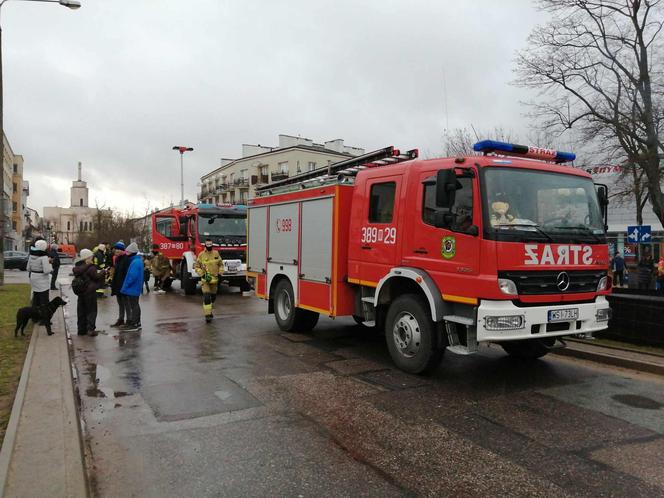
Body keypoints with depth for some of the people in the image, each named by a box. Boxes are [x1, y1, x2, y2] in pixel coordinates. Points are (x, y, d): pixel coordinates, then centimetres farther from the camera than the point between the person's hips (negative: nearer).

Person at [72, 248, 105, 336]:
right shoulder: (91, 267, -17)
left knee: (81, 311, 13)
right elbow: (97, 277, -14)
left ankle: (81, 329, 19)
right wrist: (103, 272, 3)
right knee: (91, 310, 0)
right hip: (90, 291, -7)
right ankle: (90, 329, -2)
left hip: (80, 292, 8)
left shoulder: (77, 266, 7)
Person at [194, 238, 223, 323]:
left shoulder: (216, 254, 2)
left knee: (213, 296, 16)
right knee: (206, 297, -13)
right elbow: (196, 266, -1)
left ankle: (210, 311, 37)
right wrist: (202, 274, -12)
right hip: (205, 279, -4)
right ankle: (207, 315, -11)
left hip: (214, 279, 4)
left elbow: (221, 264, 12)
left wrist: (219, 273, 0)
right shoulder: (201, 255, -6)